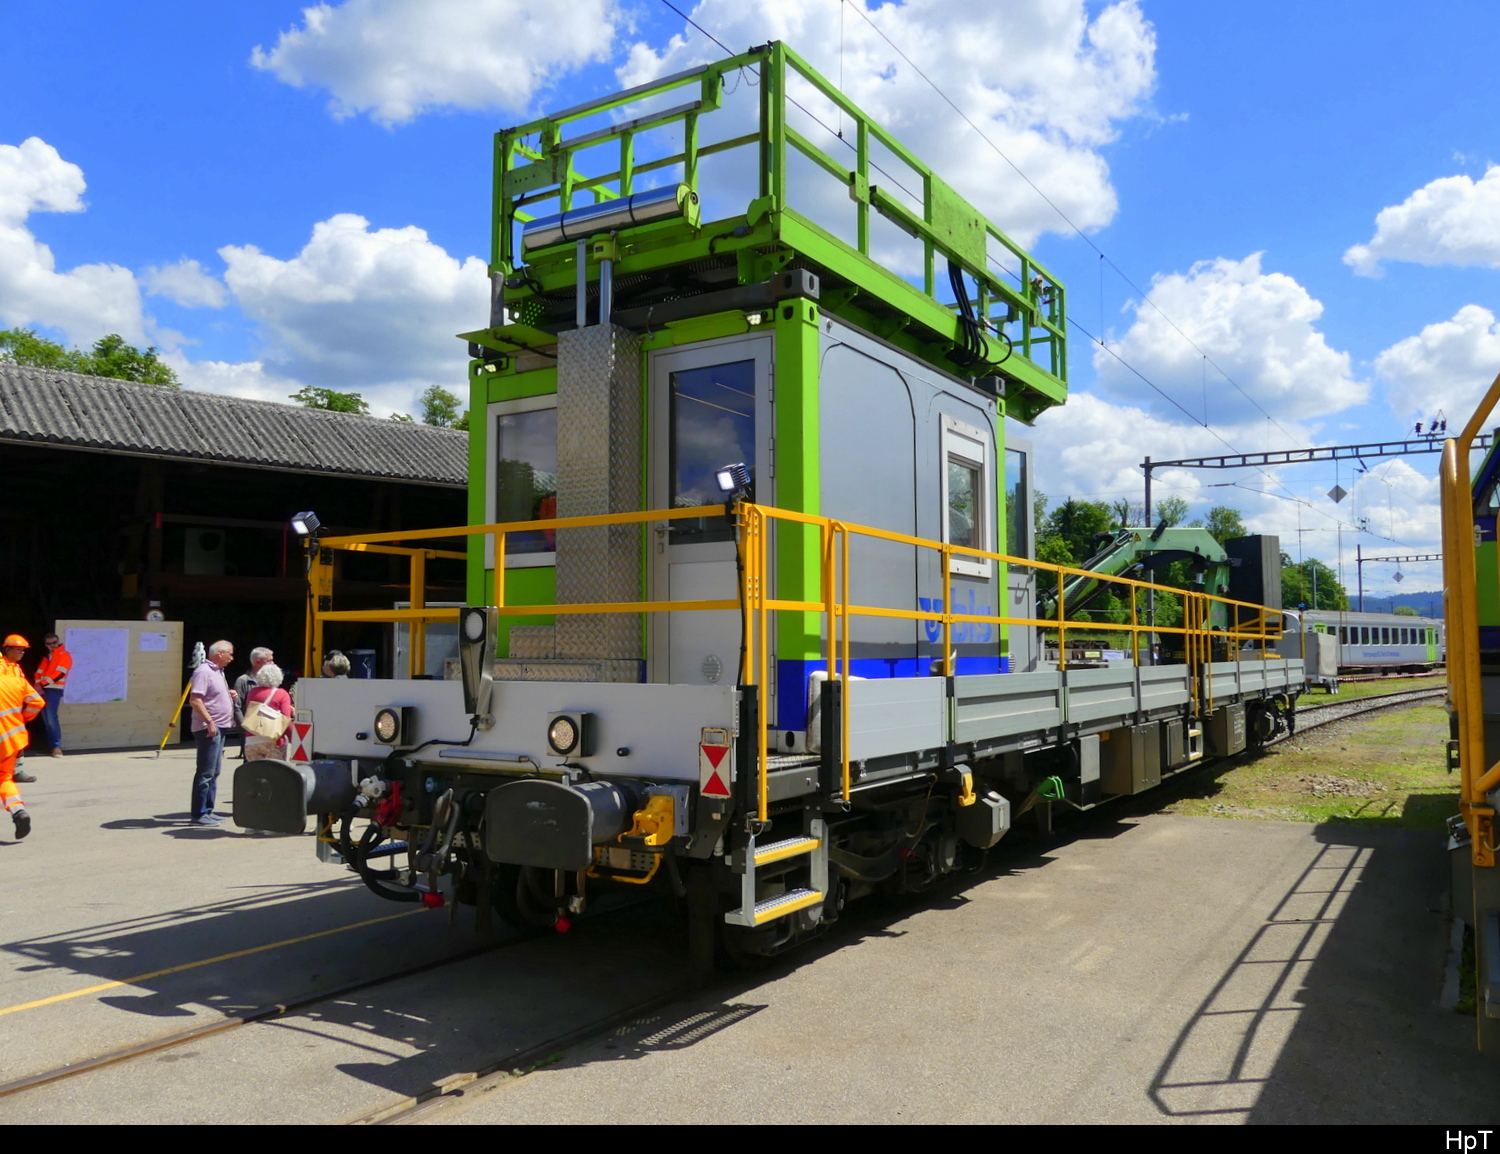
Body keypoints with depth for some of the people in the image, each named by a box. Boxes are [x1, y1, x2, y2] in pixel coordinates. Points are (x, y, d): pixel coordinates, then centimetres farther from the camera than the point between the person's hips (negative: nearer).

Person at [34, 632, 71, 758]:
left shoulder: (64, 655, -2)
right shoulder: (47, 657, 22)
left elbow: (59, 673, -13)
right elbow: (39, 672, 14)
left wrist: (43, 684, -13)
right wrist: (38, 684, -5)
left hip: (54, 689, -8)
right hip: (43, 690, 8)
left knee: (51, 718, -17)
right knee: (46, 719, 7)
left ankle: (57, 747, -18)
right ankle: (51, 745, 12)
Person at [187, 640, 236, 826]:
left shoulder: (217, 671, 16)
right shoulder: (203, 672, -14)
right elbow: (195, 700, -22)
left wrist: (228, 695, 8)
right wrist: (209, 722, -25)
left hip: (218, 728, 10)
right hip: (208, 729, -10)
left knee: (213, 773, 13)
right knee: (205, 773, -7)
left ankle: (208, 811, 20)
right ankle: (199, 814, -4)